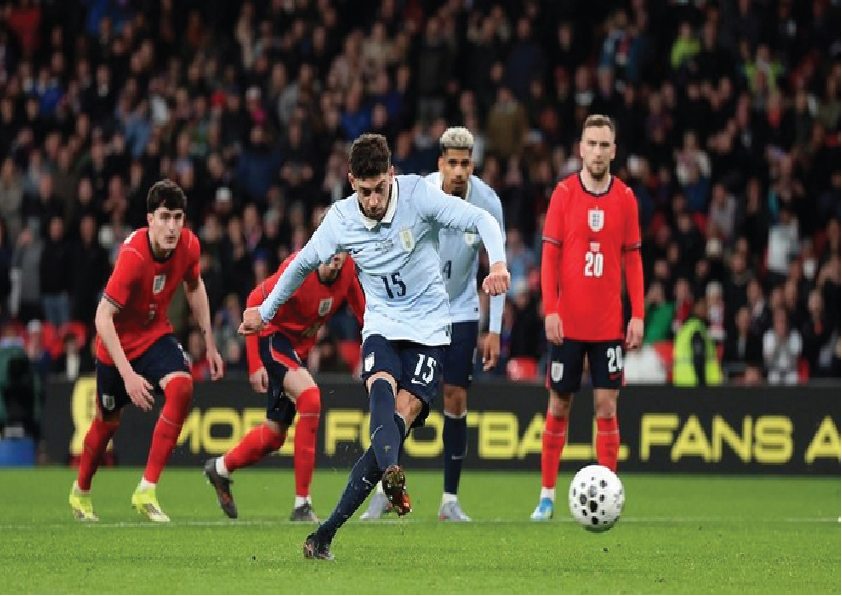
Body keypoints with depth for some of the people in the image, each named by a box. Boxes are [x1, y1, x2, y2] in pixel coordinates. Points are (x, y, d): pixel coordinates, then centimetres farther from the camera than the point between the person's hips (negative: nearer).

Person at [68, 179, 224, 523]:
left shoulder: (188, 246, -15)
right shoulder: (133, 256, -33)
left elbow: (194, 287, 9)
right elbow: (103, 317, -34)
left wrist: (209, 344, 10)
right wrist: (128, 374, -40)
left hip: (156, 334, 4)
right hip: (118, 342, -4)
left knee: (182, 388, -24)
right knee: (108, 422, 12)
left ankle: (146, 492, -19)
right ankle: (81, 491, 44)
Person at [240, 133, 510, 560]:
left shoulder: (418, 195, -13)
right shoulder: (340, 219, -5)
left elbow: (482, 220, -17)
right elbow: (303, 263, 13)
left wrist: (497, 263, -37)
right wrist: (265, 312, 24)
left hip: (428, 328, -2)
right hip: (382, 325, 2)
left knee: (404, 415, -17)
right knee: (382, 387, -32)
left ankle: (328, 532, -15)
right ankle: (392, 474, -62)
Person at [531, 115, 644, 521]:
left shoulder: (625, 199, 3)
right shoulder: (563, 194, -2)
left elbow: (632, 260, 6)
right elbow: (550, 255, -2)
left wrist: (638, 315, 0)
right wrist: (550, 310, -10)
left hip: (609, 326, 1)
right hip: (567, 323, -1)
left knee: (606, 407, -2)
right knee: (558, 406, 5)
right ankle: (547, 495, 15)